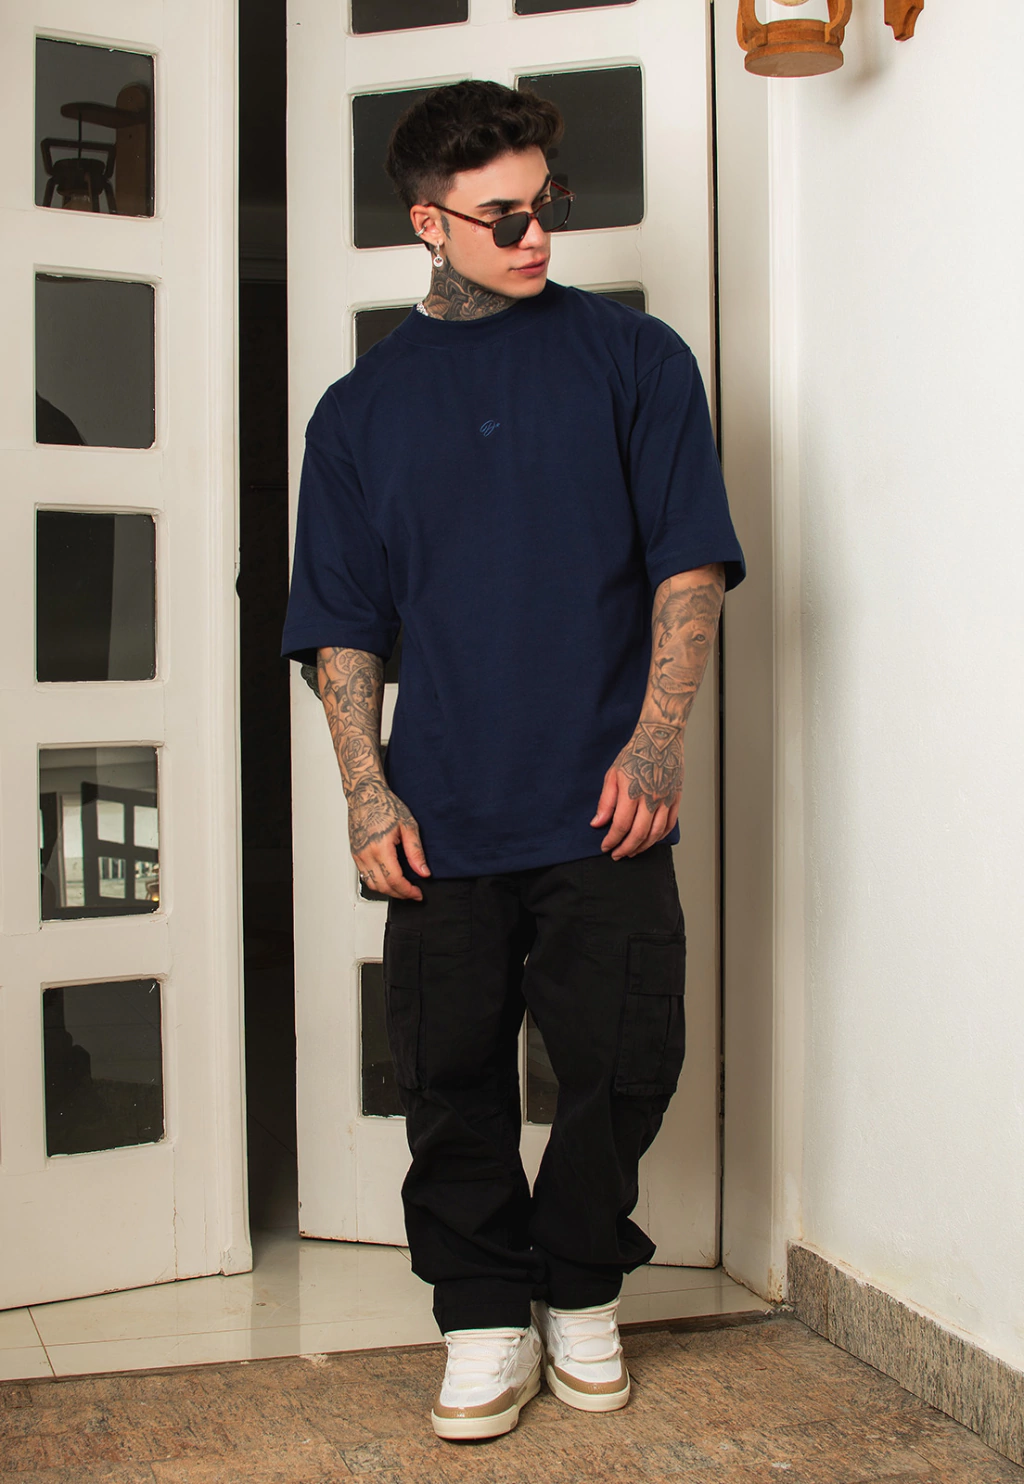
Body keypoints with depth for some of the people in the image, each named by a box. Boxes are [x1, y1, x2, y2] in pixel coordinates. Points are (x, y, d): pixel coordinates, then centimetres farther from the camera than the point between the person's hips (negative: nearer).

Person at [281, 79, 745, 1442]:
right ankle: (487, 1318, 24)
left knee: (627, 1063, 2)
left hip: (602, 814, -1)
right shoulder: (362, 409, 10)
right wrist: (367, 792, -2)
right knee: (455, 1085, 6)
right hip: (443, 818, 1)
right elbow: (342, 625, 9)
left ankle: (580, 1292, 26)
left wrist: (657, 740, -10)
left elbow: (690, 562, 2)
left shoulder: (632, 357, 6)